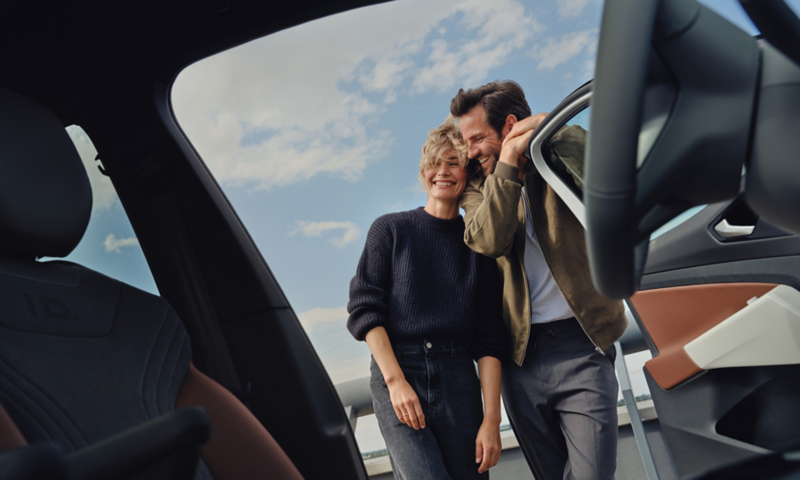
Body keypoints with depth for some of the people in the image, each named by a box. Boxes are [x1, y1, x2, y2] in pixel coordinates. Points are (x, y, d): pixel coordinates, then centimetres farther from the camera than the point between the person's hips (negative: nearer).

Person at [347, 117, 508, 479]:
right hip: (394, 370, -2)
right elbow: (365, 308, 1)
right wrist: (396, 380, -11)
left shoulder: (478, 244, 12)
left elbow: (490, 338, 7)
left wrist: (491, 418, -2)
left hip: (457, 376, 2)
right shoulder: (390, 229, 9)